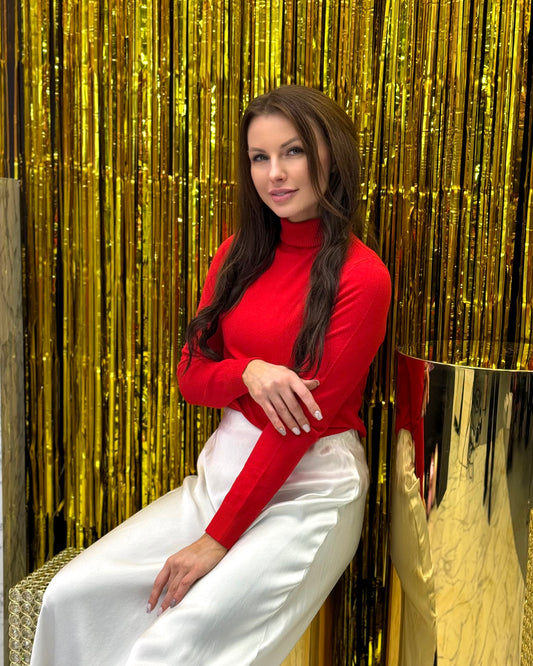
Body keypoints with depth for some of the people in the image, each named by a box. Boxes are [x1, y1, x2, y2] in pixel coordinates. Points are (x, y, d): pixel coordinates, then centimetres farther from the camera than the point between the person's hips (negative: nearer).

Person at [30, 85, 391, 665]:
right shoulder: (238, 254, 6)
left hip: (310, 493, -5)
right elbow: (190, 377, 7)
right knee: (71, 597, -6)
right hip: (222, 469, 6)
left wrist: (217, 540, -14)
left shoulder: (361, 277, -14)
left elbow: (303, 418, -16)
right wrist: (247, 372, -17)